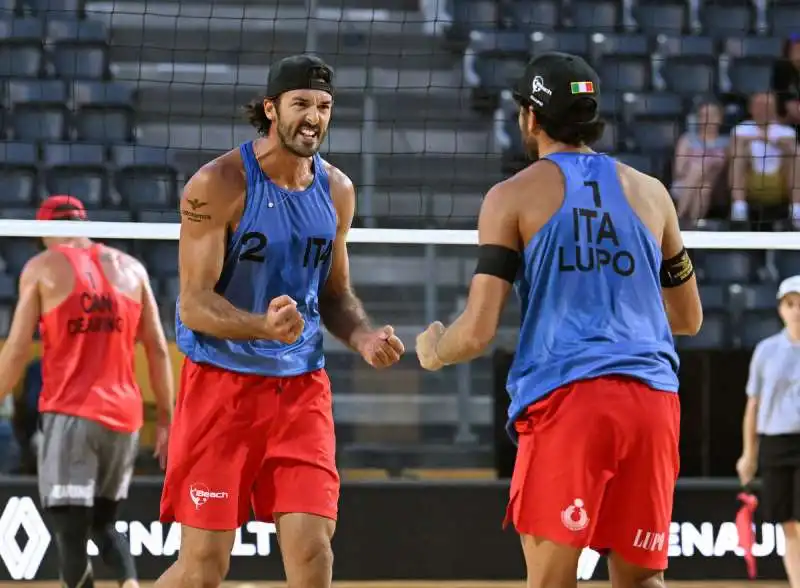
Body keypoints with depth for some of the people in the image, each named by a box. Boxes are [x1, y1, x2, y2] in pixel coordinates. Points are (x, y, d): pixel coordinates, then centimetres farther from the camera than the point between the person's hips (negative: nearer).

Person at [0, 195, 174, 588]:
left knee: (70, 534, -2)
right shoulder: (130, 269, 11)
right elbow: (158, 349, 8)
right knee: (103, 524, 19)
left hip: (70, 414, -4)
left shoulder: (42, 268, 1)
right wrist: (165, 418, 13)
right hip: (123, 417, 4)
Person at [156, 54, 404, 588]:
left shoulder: (337, 190, 7)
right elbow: (194, 303, -15)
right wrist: (264, 326, -33)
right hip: (222, 381, -5)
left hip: (301, 384, 5)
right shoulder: (219, 184, -12)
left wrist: (364, 337, -2)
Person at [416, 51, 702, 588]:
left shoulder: (514, 197, 4)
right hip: (651, 400, 4)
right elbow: (688, 318, 26)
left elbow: (477, 334, -1)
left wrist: (432, 352, 20)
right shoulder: (651, 193, 16)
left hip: (564, 399, -4)